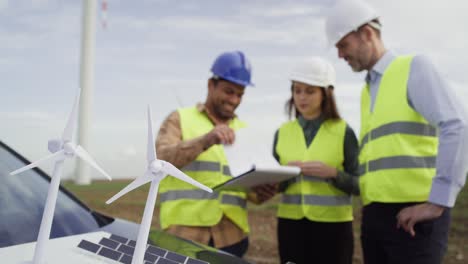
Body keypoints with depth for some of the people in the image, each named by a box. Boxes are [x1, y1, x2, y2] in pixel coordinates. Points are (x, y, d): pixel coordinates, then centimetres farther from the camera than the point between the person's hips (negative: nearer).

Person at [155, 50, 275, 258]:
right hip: (185, 233, -4)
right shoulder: (180, 119, 5)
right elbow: (161, 159, -12)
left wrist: (260, 193, -6)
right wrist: (206, 140, -26)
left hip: (232, 237, 4)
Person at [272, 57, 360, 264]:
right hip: (291, 224, 3)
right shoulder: (282, 133, 7)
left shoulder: (343, 132, -2)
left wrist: (332, 173, -18)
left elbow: (358, 185, -1)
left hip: (332, 225, -3)